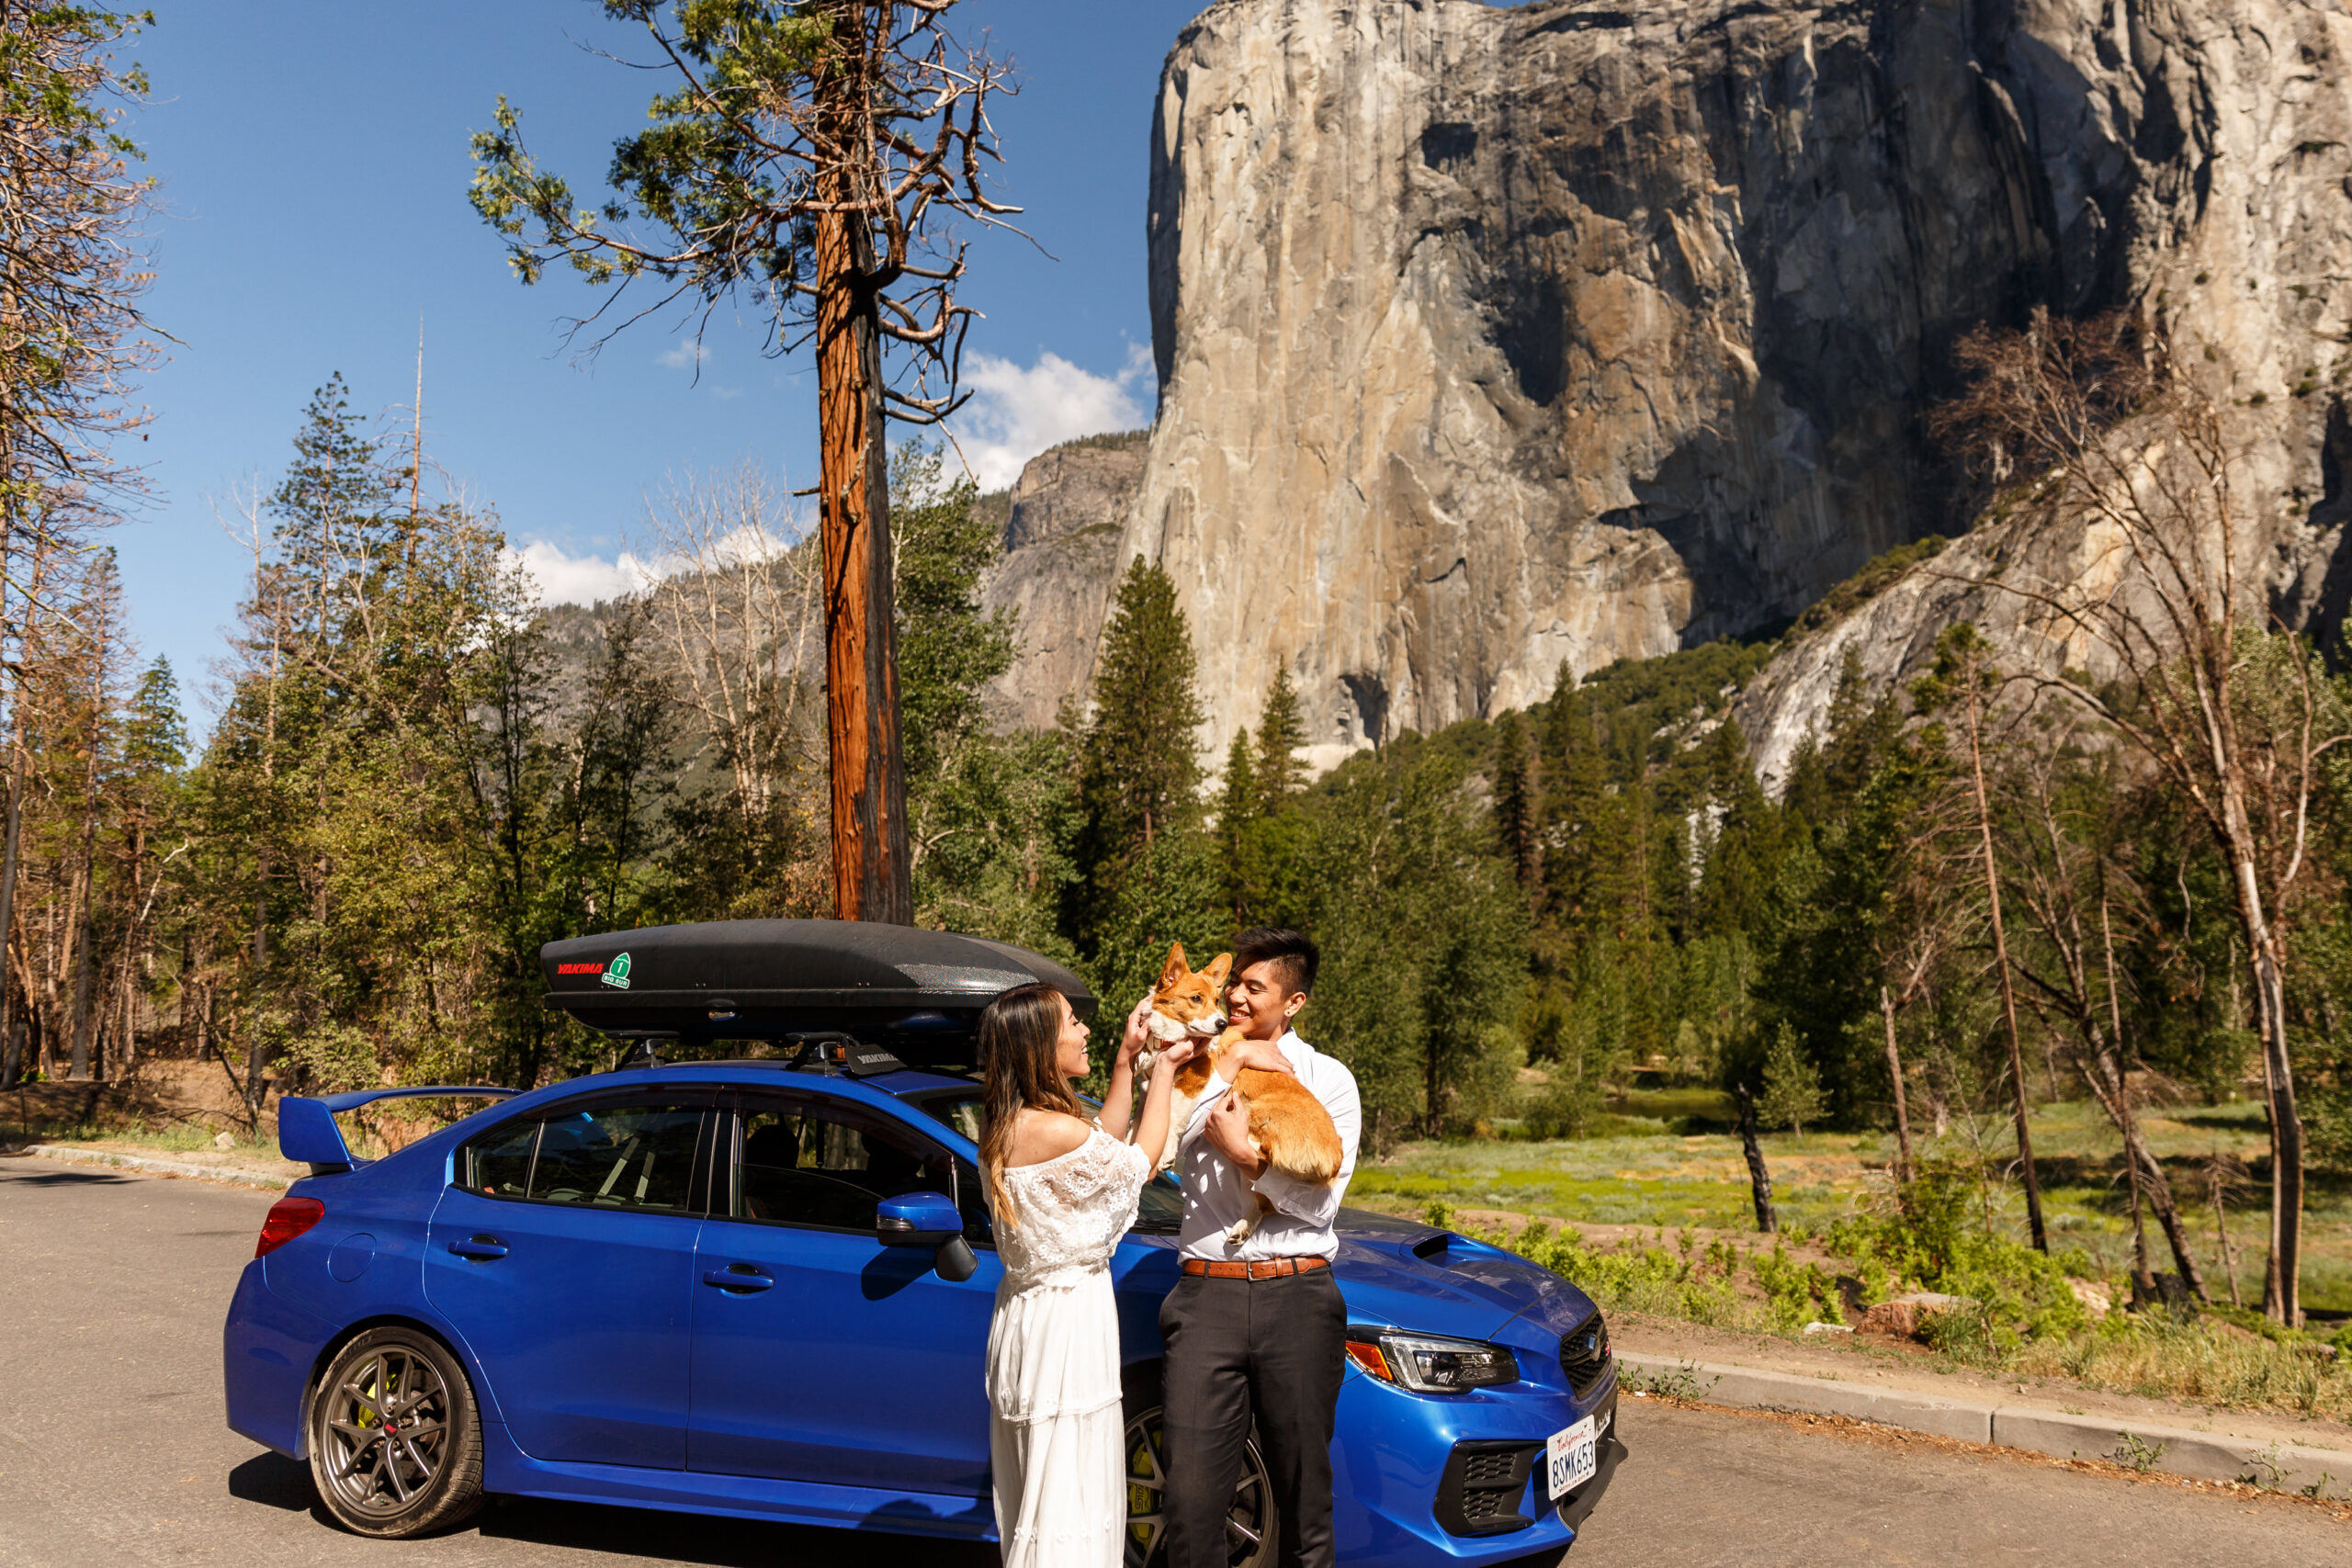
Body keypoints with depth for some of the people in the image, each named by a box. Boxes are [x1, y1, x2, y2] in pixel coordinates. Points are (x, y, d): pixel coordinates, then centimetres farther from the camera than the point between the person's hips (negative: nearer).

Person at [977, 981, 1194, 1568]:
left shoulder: (1004, 1128, 4)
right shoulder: (1054, 1130, -24)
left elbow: (1101, 1145, 16)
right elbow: (1136, 1163, -6)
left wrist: (1126, 1060, 13)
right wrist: (1163, 1069, 3)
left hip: (1028, 1306, 10)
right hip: (1066, 1320, -10)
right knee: (1065, 1500, 0)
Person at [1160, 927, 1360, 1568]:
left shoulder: (1329, 1078, 8)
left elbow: (1322, 1201, -1)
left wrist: (1245, 1154, -12)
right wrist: (1232, 1061, -7)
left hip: (1298, 1297, 0)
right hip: (1207, 1297, 1)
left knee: (1304, 1487, 9)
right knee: (1191, 1496, -4)